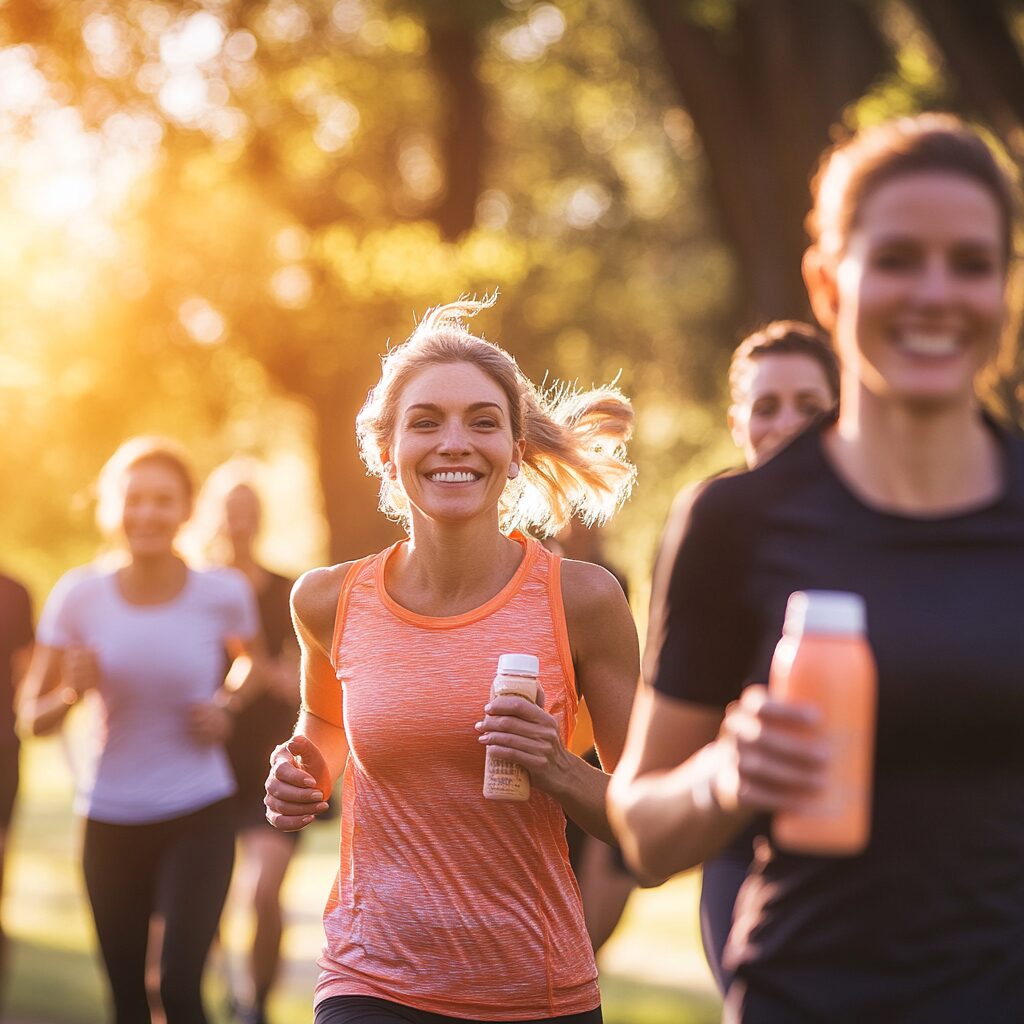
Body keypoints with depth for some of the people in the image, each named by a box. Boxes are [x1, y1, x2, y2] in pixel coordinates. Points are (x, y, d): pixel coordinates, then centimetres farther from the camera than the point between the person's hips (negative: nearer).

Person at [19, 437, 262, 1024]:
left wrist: (226, 706, -5)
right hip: (111, 821, 2)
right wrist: (73, 691, -23)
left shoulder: (223, 593, -9)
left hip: (199, 819, -2)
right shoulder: (81, 595, -8)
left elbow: (252, 659, 15)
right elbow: (34, 719, -2)